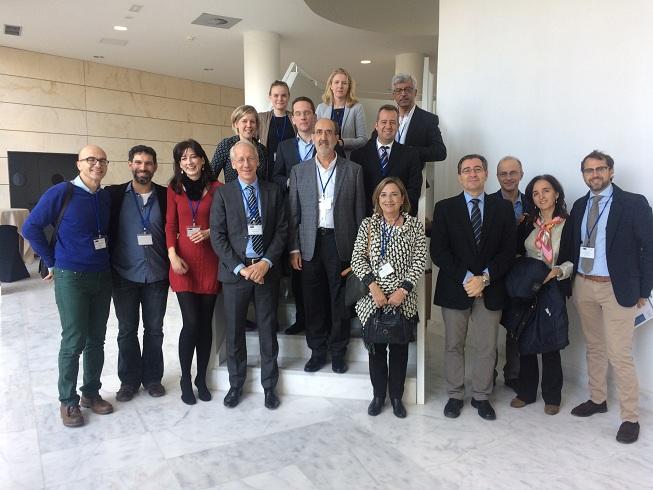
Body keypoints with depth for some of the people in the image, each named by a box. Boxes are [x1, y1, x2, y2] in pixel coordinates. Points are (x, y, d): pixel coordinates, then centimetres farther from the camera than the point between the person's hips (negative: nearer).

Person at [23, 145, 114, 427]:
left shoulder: (107, 197, 6)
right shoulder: (61, 193, -9)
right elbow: (31, 228, -6)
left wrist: (108, 260, 9)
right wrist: (53, 262, -3)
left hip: (102, 277, 5)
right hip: (71, 278, -5)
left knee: (96, 340, 11)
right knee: (73, 342, 0)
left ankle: (91, 393, 26)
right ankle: (68, 401, 16)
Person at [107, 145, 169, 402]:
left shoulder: (165, 196, 1)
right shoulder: (114, 194, -1)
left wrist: (172, 266, 0)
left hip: (157, 276, 1)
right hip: (124, 276, 0)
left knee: (154, 330, 11)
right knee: (127, 331, 11)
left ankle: (152, 377, 26)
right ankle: (129, 380, 26)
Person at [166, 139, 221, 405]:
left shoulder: (216, 188, 2)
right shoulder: (174, 189, 6)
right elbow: (170, 225, 4)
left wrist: (209, 232, -12)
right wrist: (172, 256, -9)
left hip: (210, 261, 0)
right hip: (183, 262, 0)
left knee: (206, 322, 6)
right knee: (191, 322, -6)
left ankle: (202, 378, 23)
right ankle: (185, 379, 15)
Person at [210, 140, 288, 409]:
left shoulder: (274, 191, 5)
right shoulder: (223, 194, 0)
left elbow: (282, 230, 2)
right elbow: (217, 237, -4)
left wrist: (266, 262, -11)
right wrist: (241, 268, -12)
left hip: (266, 270, 1)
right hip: (234, 271, -1)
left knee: (268, 330, 10)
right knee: (234, 332, 10)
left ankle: (269, 386, 27)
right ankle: (236, 384, 29)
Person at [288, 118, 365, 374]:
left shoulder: (353, 170, 4)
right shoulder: (299, 171, 8)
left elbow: (359, 212, 3)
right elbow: (293, 213, 6)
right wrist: (294, 248, 0)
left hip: (341, 243, -1)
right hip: (310, 244, 1)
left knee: (340, 302, 5)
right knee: (313, 302, 7)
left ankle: (338, 352, 21)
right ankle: (317, 351, 22)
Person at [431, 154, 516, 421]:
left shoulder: (503, 208, 6)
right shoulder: (445, 208, 2)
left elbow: (508, 251, 0)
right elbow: (438, 251, -5)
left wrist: (485, 278, -12)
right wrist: (465, 278, -14)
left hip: (490, 289, 1)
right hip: (454, 288, -1)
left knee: (487, 347, 8)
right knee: (453, 345, 9)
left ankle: (481, 396, 26)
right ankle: (455, 395, 25)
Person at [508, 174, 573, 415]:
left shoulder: (568, 224, -4)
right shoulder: (527, 224, 7)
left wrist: (557, 271, -20)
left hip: (553, 290, -3)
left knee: (550, 346, 5)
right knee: (525, 343, 9)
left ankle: (551, 397, 23)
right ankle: (526, 392, 25)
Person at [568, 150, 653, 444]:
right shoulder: (579, 206, 9)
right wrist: (573, 282, 6)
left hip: (617, 289, -5)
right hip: (584, 286, 5)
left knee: (620, 355, -3)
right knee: (594, 348, 17)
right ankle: (597, 399, 33)